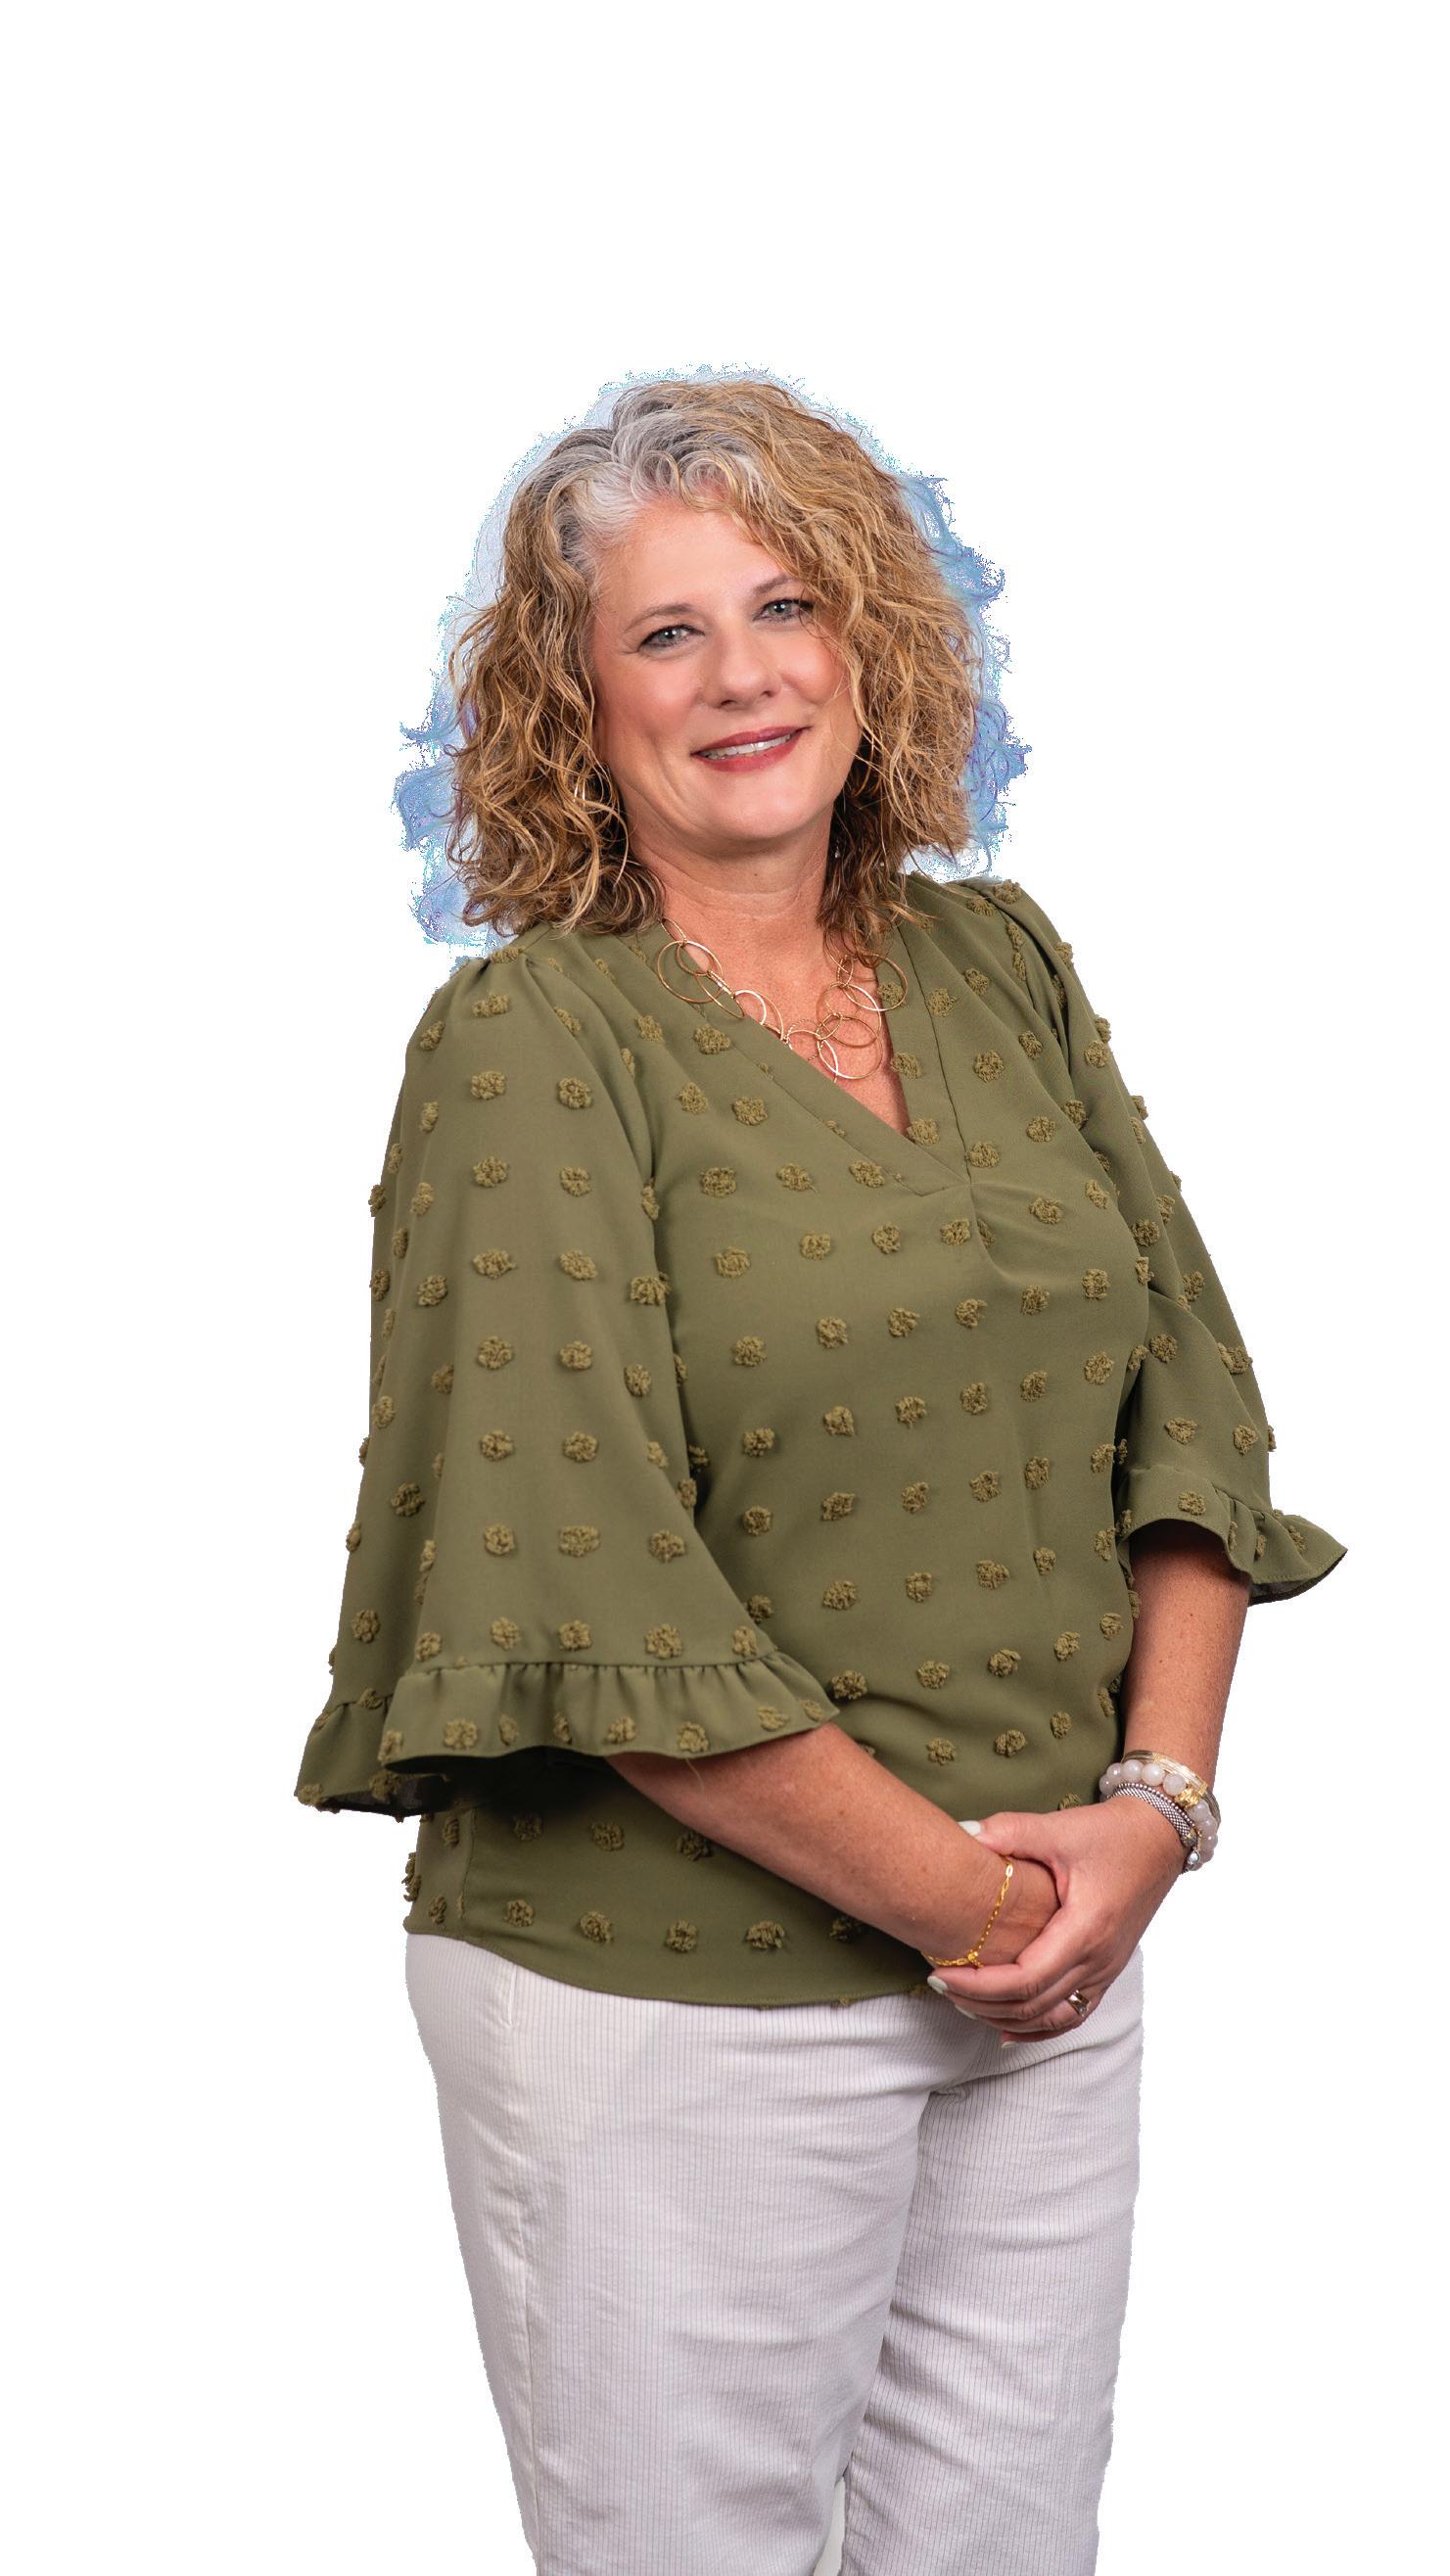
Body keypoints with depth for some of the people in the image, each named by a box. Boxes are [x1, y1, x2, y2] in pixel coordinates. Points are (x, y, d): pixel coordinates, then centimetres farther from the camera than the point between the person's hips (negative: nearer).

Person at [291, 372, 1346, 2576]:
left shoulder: (1001, 967, 7)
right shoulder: (534, 1041, -10)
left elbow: (1190, 1399, 6)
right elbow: (576, 1586, -18)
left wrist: (1156, 1802, -7)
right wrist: (948, 1892, -15)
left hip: (1058, 1969, 5)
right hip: (669, 1991, -5)